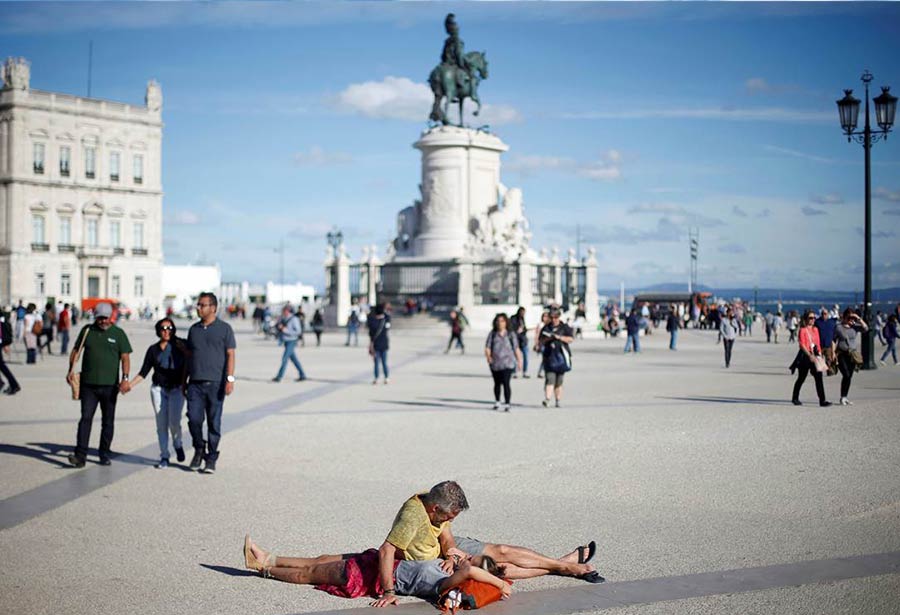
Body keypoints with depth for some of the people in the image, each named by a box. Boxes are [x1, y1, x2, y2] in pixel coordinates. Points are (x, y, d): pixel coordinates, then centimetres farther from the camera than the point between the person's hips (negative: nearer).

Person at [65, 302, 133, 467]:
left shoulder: (118, 333, 4)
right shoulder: (87, 330, 9)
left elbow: (125, 357, 0)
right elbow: (76, 350, 14)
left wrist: (125, 378, -13)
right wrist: (71, 370, 0)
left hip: (110, 385, 0)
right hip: (88, 384, 0)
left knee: (108, 421, 7)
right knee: (86, 418, -8)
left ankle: (104, 455, 18)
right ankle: (80, 455, -12)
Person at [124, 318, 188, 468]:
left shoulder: (180, 346, 2)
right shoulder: (153, 350, 7)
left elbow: (186, 366, 3)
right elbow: (144, 372, 6)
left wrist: (184, 384, -10)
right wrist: (131, 384, -6)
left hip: (176, 389, -2)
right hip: (158, 389, 2)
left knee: (174, 422, -13)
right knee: (161, 424, 1)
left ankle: (177, 445, 17)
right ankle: (164, 457, 10)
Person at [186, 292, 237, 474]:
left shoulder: (224, 328, 1)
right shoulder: (194, 329, 14)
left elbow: (230, 355, -3)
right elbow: (189, 355, 18)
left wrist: (230, 379, -13)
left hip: (216, 383, -3)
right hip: (195, 383, 3)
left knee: (214, 423, 1)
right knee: (194, 418, -7)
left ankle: (211, 459, 10)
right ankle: (199, 449, 17)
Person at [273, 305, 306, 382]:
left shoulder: (294, 319, -17)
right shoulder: (283, 318, 6)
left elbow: (298, 331, -20)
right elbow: (276, 326, 15)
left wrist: (286, 330, -25)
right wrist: (279, 326, -10)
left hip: (291, 342, -8)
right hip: (286, 341, 8)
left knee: (284, 358, -10)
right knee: (294, 359, 12)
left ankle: (279, 377, -8)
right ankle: (302, 375, 20)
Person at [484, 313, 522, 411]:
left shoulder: (511, 334, 3)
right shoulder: (492, 334, 5)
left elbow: (516, 349, 9)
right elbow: (487, 347, 0)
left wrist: (519, 361, 9)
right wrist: (488, 356, -19)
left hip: (508, 364, -2)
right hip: (495, 363, 2)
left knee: (506, 383, -15)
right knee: (497, 383, 16)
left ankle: (507, 404, -14)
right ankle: (497, 402, 34)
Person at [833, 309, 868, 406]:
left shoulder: (855, 326, 5)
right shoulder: (838, 327, -3)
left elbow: (865, 328, -10)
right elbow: (835, 341, 1)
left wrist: (859, 319, -14)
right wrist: (833, 352, -5)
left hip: (853, 354, 4)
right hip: (842, 354, -4)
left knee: (849, 376, 7)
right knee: (846, 375, -14)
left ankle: (845, 398, 18)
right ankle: (842, 397, -3)